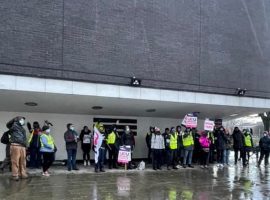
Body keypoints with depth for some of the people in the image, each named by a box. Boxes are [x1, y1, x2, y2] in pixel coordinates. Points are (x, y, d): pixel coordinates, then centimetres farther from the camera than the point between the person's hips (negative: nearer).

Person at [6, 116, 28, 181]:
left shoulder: (23, 129, 24)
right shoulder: (14, 126, 2)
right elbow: (8, 124, -15)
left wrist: (25, 146, 22)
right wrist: (15, 119, -12)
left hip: (22, 146, 8)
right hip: (15, 146, -8)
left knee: (23, 161, 9)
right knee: (15, 161, -6)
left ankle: (23, 174, 16)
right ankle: (15, 175, -1)